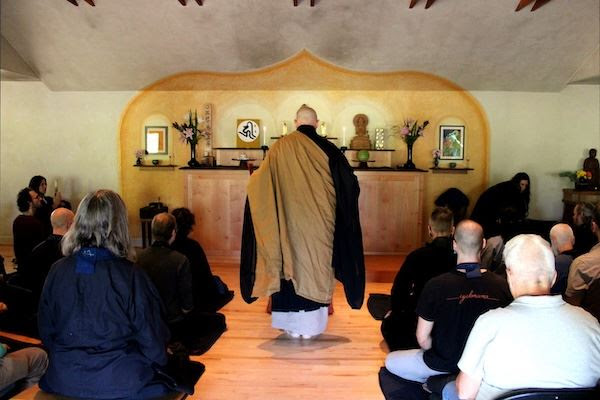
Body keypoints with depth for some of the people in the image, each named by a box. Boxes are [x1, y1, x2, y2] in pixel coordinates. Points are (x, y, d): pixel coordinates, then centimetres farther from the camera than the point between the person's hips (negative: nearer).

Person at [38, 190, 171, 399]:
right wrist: (158, 361, 10)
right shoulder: (131, 276, -18)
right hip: (121, 383, -4)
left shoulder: (57, 272, -6)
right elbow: (152, 341, -11)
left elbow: (46, 333, 7)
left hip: (63, 381, 5)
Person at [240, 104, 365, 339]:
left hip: (290, 222, 1)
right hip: (319, 223, 0)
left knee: (292, 265, 11)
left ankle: (293, 325, 18)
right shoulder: (326, 148, -5)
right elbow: (349, 184, -2)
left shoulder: (281, 147, -3)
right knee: (317, 267, 10)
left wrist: (253, 177, 26)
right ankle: (312, 326, 18)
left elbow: (260, 180, 4)